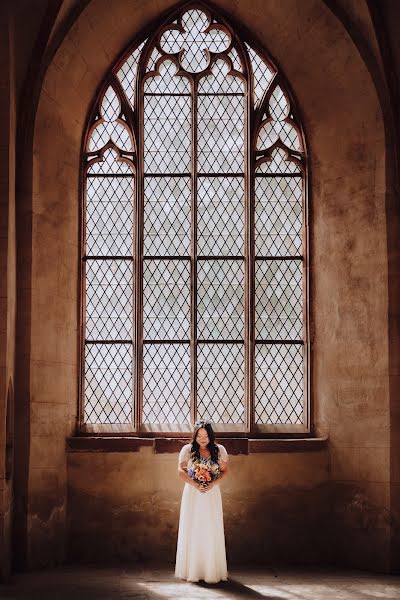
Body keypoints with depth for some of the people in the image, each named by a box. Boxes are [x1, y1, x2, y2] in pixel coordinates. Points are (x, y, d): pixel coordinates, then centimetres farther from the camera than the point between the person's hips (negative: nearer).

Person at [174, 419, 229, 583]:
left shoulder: (219, 450, 1)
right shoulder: (188, 449, -2)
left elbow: (224, 471, 5)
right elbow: (181, 470, -2)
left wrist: (213, 484, -11)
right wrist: (195, 484, -14)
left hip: (212, 494, 1)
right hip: (192, 493, 0)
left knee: (211, 531, 0)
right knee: (193, 530, 2)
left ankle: (212, 571, 8)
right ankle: (192, 570, 9)